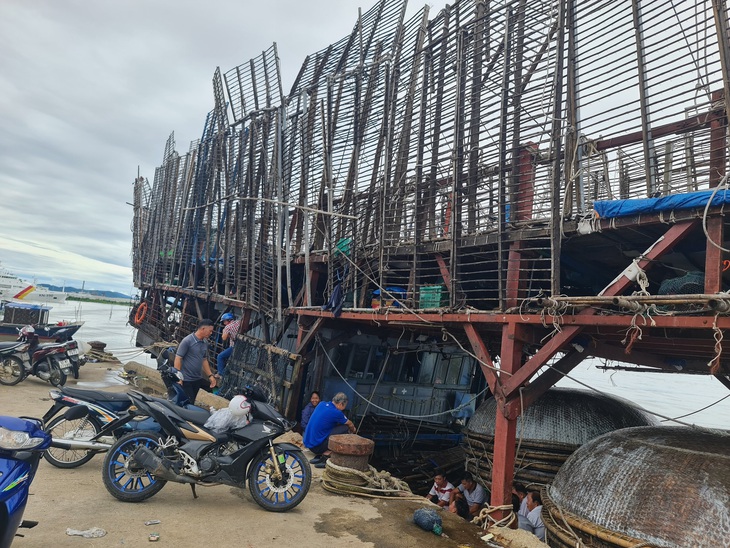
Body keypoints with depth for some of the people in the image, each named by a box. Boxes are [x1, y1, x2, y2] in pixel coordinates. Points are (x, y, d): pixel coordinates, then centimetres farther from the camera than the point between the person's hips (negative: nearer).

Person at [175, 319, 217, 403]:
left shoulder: (205, 342, 8)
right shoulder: (187, 341, -14)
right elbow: (178, 358, -14)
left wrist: (210, 375, 12)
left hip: (197, 379, 7)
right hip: (186, 379, -7)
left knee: (191, 403, 13)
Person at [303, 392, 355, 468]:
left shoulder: (322, 404, 7)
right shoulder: (336, 412, -13)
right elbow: (350, 424, 8)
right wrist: (353, 430, 31)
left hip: (307, 443, 8)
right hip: (316, 446, -8)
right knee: (344, 429, -6)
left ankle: (317, 456, 9)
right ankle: (325, 457, -7)